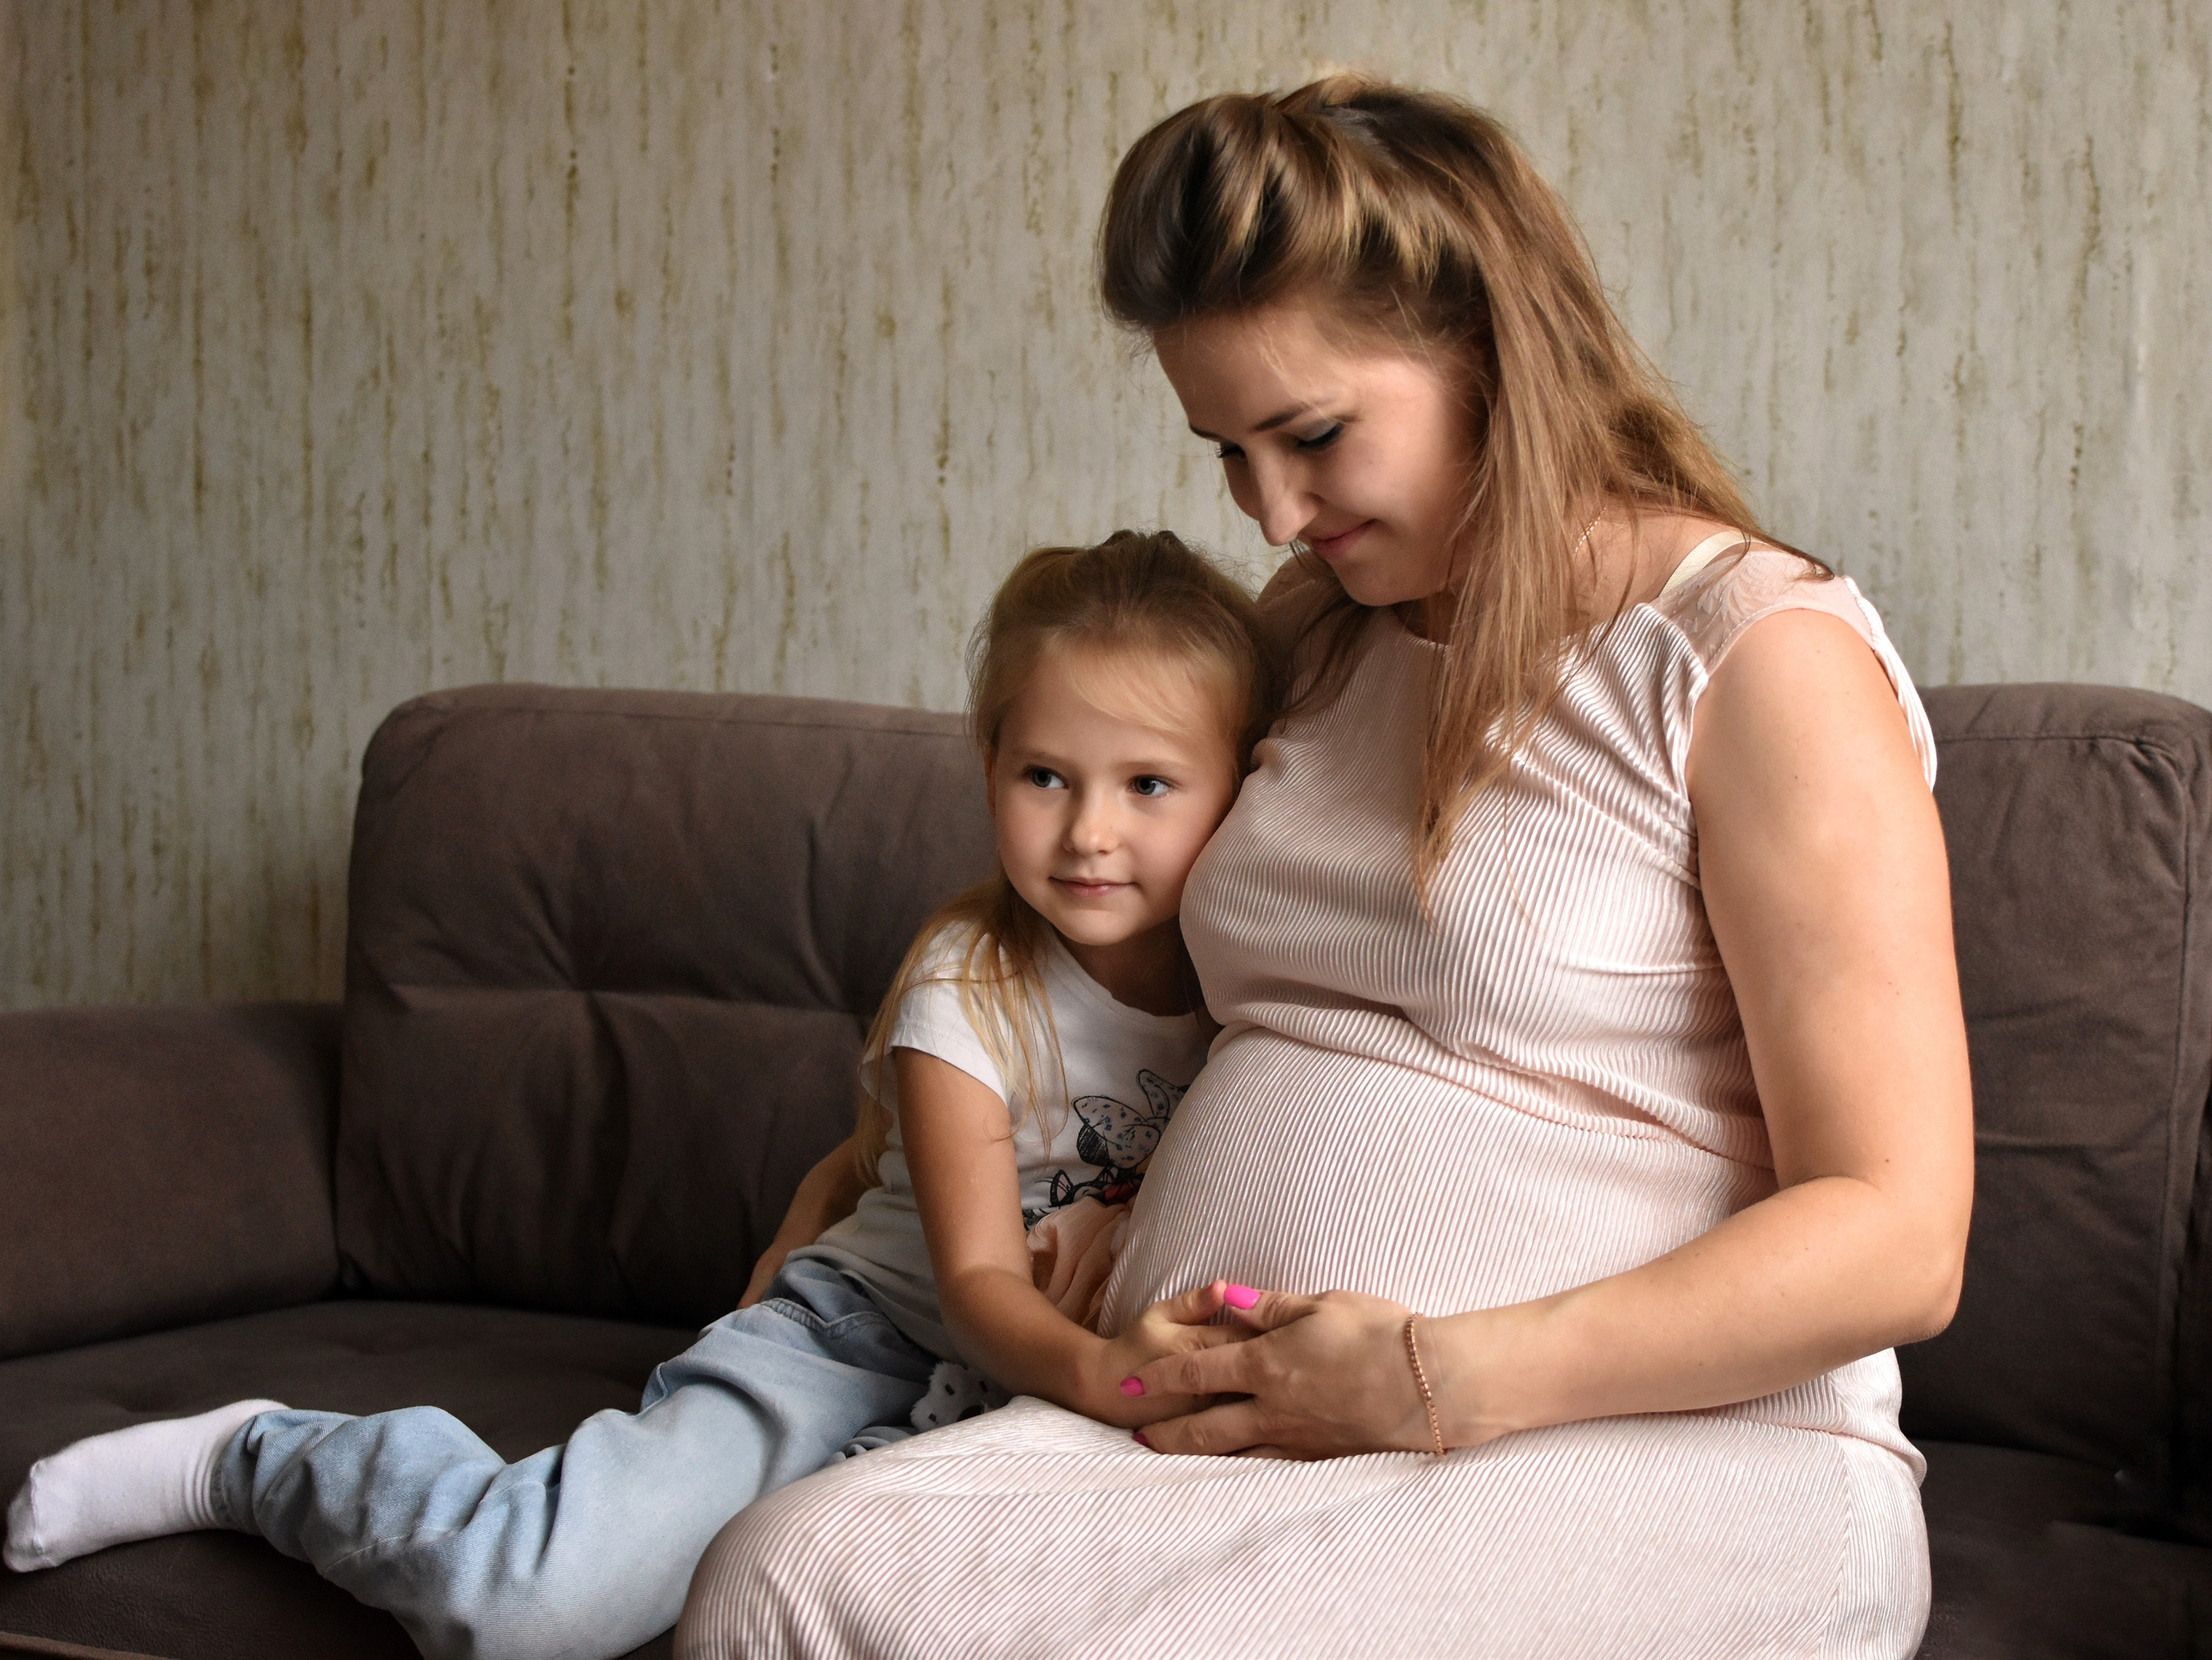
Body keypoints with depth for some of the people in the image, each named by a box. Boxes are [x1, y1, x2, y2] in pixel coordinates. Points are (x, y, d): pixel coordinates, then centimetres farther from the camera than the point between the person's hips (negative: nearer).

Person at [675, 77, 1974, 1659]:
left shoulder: (1760, 652, -5)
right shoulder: (1311, 635, 18)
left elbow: (1892, 1236, -11)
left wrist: (1441, 1380, -16)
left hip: (1658, 1455, -6)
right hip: (1226, 1435, 6)